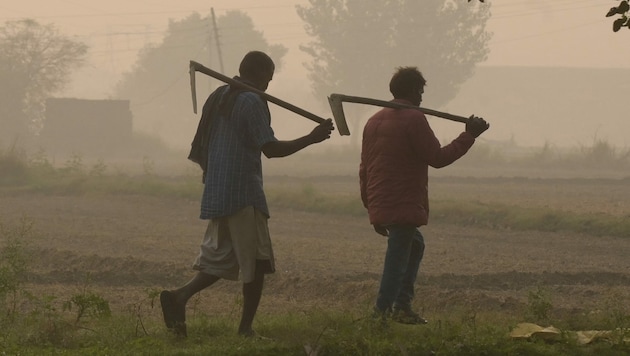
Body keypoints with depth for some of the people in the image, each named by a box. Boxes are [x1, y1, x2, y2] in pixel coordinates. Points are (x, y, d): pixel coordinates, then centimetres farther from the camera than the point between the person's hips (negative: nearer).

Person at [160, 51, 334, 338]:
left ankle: (179, 296, -10)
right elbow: (271, 148, -15)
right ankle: (246, 329, -1)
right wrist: (311, 139, -8)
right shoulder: (252, 102, -10)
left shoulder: (216, 98, 15)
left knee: (220, 259, 11)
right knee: (257, 262, -1)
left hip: (216, 193, 8)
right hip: (244, 194, -8)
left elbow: (199, 151, 19)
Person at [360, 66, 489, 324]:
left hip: (379, 206, 8)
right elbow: (438, 158, -10)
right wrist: (469, 136, 0)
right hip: (404, 207, -8)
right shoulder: (414, 119, -10)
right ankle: (382, 310, -10)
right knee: (398, 258, -5)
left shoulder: (374, 121, 15)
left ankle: (402, 305, 17)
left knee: (414, 245, 24)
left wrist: (371, 208, 22)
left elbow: (364, 169, 17)